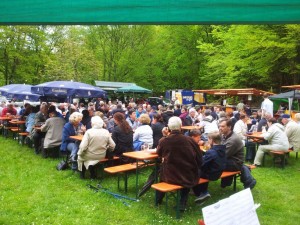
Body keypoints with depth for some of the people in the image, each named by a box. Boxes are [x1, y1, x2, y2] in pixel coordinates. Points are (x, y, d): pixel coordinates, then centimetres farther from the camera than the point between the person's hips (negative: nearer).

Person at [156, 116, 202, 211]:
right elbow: (199, 160, -4)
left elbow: (159, 154, 9)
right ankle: (182, 203, 27)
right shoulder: (190, 140, -13)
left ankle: (158, 199, 47)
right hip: (188, 177, 0)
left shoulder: (163, 141, -14)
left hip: (169, 176, 1)